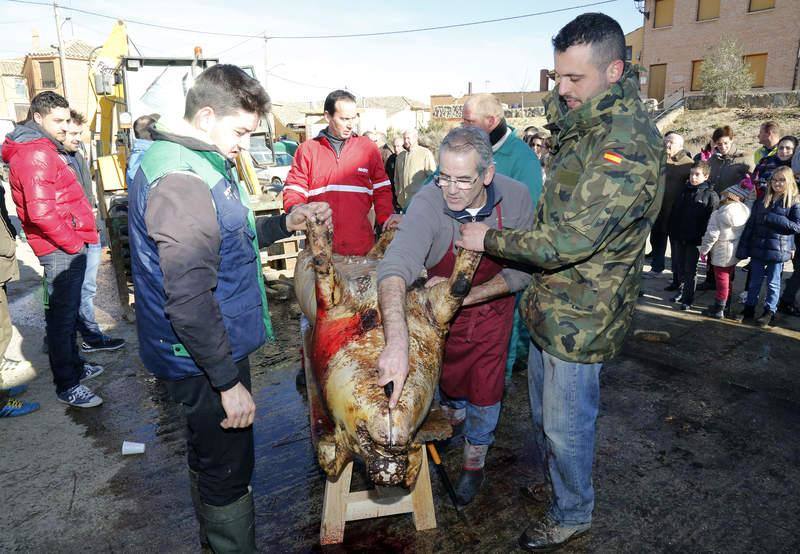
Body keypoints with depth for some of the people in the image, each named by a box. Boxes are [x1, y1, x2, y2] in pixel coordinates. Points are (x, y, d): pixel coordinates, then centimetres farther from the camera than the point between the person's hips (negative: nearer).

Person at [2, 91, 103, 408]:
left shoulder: (44, 149, 17)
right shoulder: (35, 155, -17)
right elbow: (41, 213, -26)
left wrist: (80, 239, 15)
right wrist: (74, 244, -15)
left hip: (69, 247, 10)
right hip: (62, 251, -10)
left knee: (68, 311, 20)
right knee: (62, 316, -2)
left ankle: (74, 366, 35)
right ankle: (67, 386, 7)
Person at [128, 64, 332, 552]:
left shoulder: (201, 163, 9)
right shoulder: (181, 179, -25)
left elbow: (224, 243, 16)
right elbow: (189, 300, -28)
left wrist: (286, 223, 5)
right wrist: (229, 381, -23)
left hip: (212, 348, 11)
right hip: (205, 359, -11)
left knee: (209, 454, 26)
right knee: (228, 470, 7)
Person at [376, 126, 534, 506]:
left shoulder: (515, 198, -25)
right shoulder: (428, 204, -34)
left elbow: (521, 270, -17)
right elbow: (394, 269, -49)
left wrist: (466, 294, -30)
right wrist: (397, 342, -64)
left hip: (492, 304, 1)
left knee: (485, 387, 7)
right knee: (449, 375, 16)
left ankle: (474, 461, 34)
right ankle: (454, 414, 54)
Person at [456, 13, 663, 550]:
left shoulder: (628, 148, -28)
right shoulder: (586, 119, 3)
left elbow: (567, 242, -29)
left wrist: (489, 239, -17)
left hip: (581, 315, -9)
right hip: (552, 301, 9)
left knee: (566, 423, 10)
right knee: (543, 408, 26)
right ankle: (547, 480, 52)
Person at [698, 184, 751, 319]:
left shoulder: (719, 214, -19)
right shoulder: (745, 211, -4)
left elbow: (712, 235, -17)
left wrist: (703, 250, -6)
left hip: (721, 254, -6)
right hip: (735, 252, 6)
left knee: (722, 281, 2)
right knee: (729, 280, 19)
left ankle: (718, 310, 10)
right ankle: (726, 307, 31)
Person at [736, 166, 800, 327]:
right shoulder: (762, 200, 6)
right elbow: (750, 225, 5)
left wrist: (774, 219, -20)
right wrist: (743, 248, 1)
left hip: (778, 250, -3)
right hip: (758, 248, 3)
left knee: (773, 283, 8)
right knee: (754, 281, 12)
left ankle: (769, 312, 19)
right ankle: (749, 309, 23)